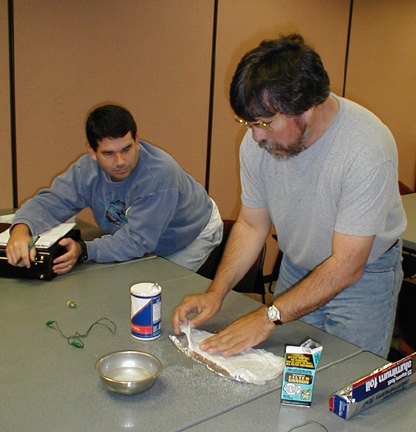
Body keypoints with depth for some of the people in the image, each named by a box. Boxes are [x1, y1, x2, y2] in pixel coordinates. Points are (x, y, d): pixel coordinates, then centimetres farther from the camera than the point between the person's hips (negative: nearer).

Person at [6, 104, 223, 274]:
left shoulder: (160, 174, -41)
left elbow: (136, 241, -42)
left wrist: (83, 251, -54)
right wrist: (21, 230, -46)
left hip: (192, 236, -5)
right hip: (149, 244, 5)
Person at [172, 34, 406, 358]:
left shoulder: (367, 150, -32)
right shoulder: (258, 142, -16)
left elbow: (345, 266, -30)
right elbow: (251, 225, -4)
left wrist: (268, 317, -31)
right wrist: (216, 294, -16)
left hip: (365, 274, -4)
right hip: (297, 269, 4)